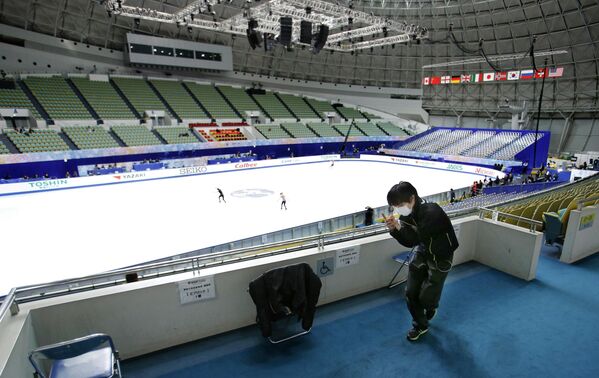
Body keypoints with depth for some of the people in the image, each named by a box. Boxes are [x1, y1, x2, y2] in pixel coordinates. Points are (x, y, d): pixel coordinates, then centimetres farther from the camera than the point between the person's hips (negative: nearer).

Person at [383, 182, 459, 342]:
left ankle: (431, 307, 38)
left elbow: (417, 239, -30)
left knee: (426, 297, 0)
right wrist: (393, 229, -25)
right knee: (411, 293, 5)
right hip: (422, 252, 6)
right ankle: (420, 325, 28)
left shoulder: (432, 213, -34)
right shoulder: (407, 213, -12)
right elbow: (408, 242, -8)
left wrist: (399, 227, -37)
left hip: (440, 257, -6)